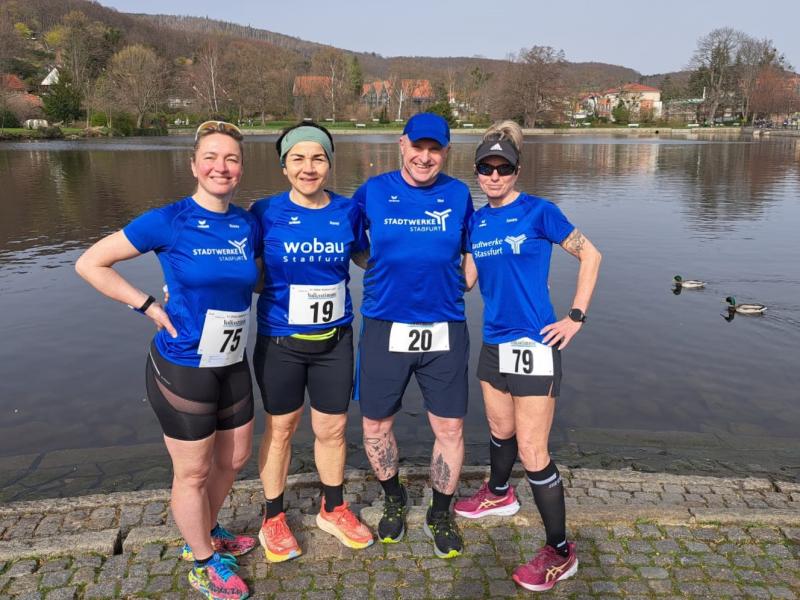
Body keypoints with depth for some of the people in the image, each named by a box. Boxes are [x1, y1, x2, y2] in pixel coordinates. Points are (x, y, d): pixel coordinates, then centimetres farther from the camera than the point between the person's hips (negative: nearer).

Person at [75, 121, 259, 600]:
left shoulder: (248, 225, -2)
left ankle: (205, 534, 47)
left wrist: (235, 293, 0)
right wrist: (150, 307, -13)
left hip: (233, 365, 6)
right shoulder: (168, 222, -15)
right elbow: (90, 264, -9)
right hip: (182, 369, -5)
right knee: (193, 472, 11)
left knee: (234, 459, 20)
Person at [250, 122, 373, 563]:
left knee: (332, 428, 14)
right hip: (280, 342, -2)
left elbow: (366, 258, 13)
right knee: (281, 427, 14)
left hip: (334, 340, 2)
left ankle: (333, 510, 38)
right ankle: (273, 519, 35)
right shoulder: (266, 212, -10)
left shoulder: (348, 211, -3)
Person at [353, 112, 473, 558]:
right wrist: (387, 284, 3)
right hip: (385, 329, 0)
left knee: (450, 428, 6)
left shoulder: (458, 194, 3)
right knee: (376, 426, 10)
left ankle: (440, 515, 30)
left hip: (445, 331, 1)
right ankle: (394, 500, 38)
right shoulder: (373, 192, 0)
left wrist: (457, 289, 2)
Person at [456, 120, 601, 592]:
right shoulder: (476, 220, 7)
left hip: (535, 345, -6)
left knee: (533, 452, -4)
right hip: (494, 342, 6)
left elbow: (590, 255, -5)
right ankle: (499, 494, 52)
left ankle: (561, 553, 14)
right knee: (501, 431, 24)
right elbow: (467, 277, 10)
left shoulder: (539, 211, -10)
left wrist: (576, 317, -9)